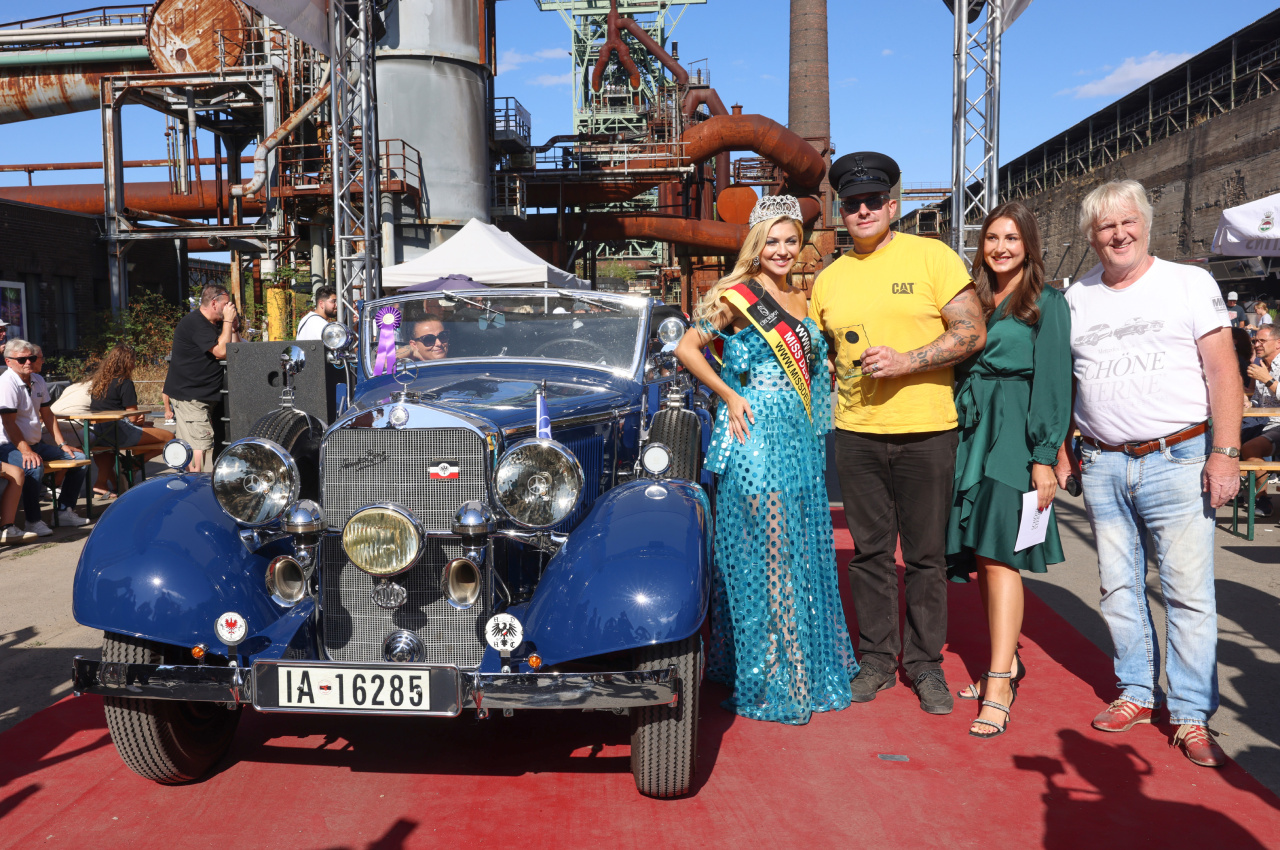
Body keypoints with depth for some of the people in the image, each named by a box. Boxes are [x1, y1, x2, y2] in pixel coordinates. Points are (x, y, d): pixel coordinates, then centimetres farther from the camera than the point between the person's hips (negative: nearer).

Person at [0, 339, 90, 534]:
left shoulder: (38, 381, 11)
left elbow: (47, 414, 17)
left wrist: (62, 444, 10)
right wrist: (26, 451, -28)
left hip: (35, 444, 9)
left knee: (79, 458, 4)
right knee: (35, 467, -38)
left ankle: (64, 510, 8)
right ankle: (33, 521, -23)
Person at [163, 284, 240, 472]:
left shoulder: (215, 324, 17)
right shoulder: (194, 323, -14)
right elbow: (221, 351, -22)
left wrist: (233, 326, 3)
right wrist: (228, 321, -13)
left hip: (206, 394, 10)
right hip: (188, 395, -10)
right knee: (199, 443, -16)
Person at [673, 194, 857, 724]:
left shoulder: (802, 298, 14)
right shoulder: (736, 296, -6)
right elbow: (686, 348, -5)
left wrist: (813, 432, 14)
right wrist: (729, 396, -10)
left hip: (799, 440, 7)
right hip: (754, 438, -7)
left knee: (803, 552, 12)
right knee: (763, 555, -5)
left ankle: (804, 668, 26)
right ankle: (764, 683, 7)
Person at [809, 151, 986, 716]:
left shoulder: (931, 256, -2)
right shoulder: (828, 280, 10)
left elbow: (973, 332, -7)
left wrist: (905, 362, -17)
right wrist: (842, 374, 1)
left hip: (926, 433, -3)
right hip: (856, 434, 3)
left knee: (926, 556, 6)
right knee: (870, 552, 10)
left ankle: (925, 664, 20)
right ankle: (876, 659, 22)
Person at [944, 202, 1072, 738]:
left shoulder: (1047, 303, 1)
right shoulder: (973, 300, 17)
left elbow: (1053, 383, -5)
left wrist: (1044, 457, -12)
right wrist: (952, 444, 10)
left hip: (1014, 436, -6)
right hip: (968, 433, 6)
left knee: (997, 554, -12)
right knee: (976, 556, 7)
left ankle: (999, 688, -10)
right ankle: (1007, 661, 21)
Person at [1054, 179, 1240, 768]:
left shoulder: (1190, 283, 3)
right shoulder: (1075, 298, 12)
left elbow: (1222, 370, -2)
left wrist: (1225, 452, -11)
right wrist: (1059, 450, 10)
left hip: (1177, 460, -3)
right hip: (1102, 465, 3)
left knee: (1189, 593, -3)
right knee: (1118, 587, 9)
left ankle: (1192, 715, 8)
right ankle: (1137, 693, 23)